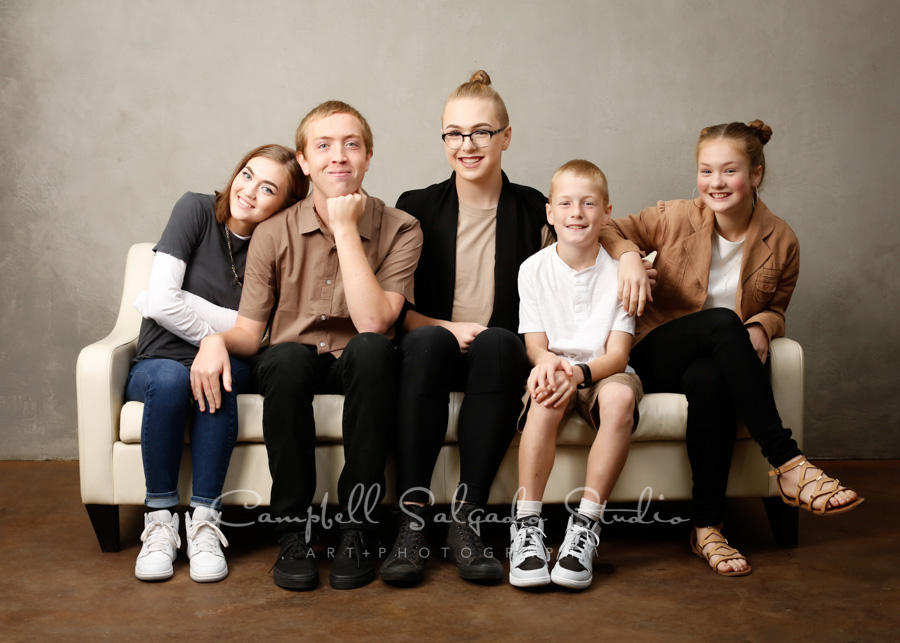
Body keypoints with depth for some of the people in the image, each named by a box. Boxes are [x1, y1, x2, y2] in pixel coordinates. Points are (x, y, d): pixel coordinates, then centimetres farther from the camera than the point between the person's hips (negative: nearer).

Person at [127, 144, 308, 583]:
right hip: (157, 364, -1)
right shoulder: (197, 209, -6)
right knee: (171, 377, -35)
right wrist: (219, 335, -10)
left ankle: (204, 520, -28)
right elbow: (162, 302, -15)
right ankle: (159, 521, -23)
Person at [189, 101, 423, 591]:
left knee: (370, 350, -35)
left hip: (357, 368, -1)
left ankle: (358, 527, -23)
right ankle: (293, 532, -20)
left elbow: (373, 322, -21)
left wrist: (345, 228, -20)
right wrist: (217, 339, -24)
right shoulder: (274, 235, -1)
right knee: (287, 357, -34)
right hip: (295, 368, 1)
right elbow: (249, 331, 0)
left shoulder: (399, 229, -6)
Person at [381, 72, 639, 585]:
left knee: (498, 342, -35)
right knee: (426, 340, -35)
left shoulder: (535, 211, 9)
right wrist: (448, 328, -14)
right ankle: (412, 521, -33)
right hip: (435, 355, 0)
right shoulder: (416, 208, 8)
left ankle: (467, 520, -31)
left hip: (502, 357, 0)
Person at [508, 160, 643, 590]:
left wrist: (579, 372, -29)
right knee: (546, 397, -35)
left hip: (603, 372, 0)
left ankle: (586, 524, -29)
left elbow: (617, 353, -8)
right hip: (552, 369, 0)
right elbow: (534, 344, -1)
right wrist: (548, 361, -27)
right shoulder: (534, 269, 1)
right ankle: (526, 524, -31)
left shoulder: (618, 270, -2)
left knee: (620, 396, -35)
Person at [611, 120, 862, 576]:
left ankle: (707, 529, -30)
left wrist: (760, 327, -11)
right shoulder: (674, 218, -3)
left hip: (716, 362, 1)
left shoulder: (781, 242, 1)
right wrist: (629, 259, -16)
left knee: (709, 380, -40)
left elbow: (776, 309, 14)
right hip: (657, 356, -1)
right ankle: (787, 464, -36)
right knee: (722, 321, -35)